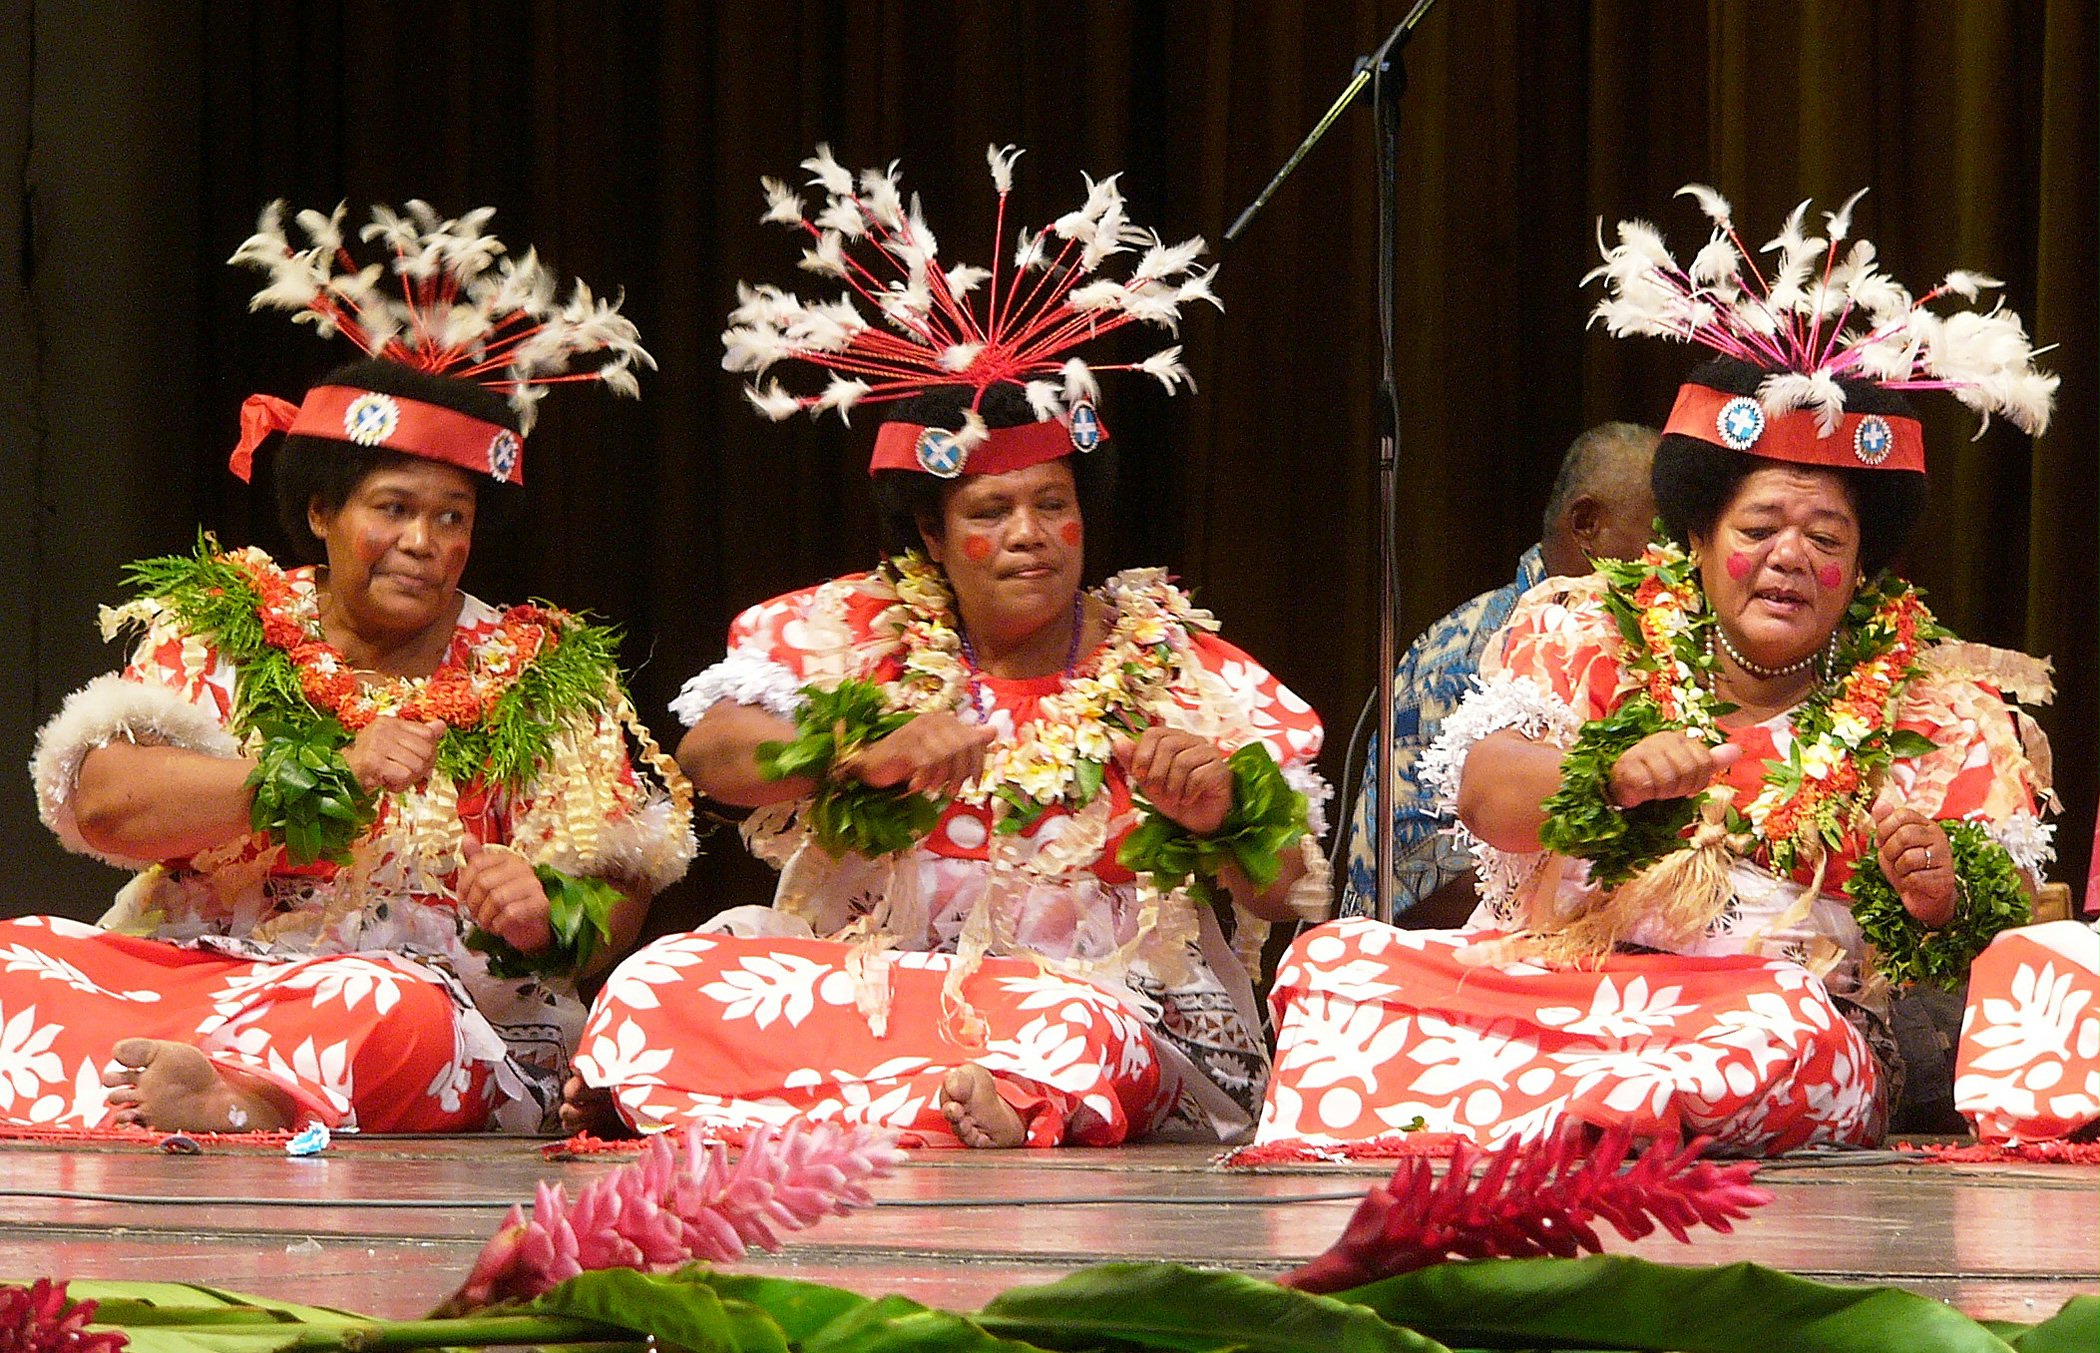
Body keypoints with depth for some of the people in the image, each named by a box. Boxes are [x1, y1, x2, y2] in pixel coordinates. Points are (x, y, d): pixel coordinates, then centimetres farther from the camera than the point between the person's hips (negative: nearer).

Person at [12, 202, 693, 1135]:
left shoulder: (540, 677, 10)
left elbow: (619, 895, 7)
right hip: (184, 979, 2)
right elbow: (104, 805, -5)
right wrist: (327, 777, -13)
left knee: (403, 1018, -37)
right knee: (25, 961, -26)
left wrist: (550, 915, -18)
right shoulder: (219, 629, 11)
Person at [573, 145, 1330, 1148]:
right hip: (859, 986, 3)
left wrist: (1222, 817, -17)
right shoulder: (862, 630, 11)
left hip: (1102, 1000, -2)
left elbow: (1284, 895, 5)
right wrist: (872, 755, -19)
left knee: (1076, 1037, -40)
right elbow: (709, 749, -3)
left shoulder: (1182, 671, 8)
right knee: (663, 987, -25)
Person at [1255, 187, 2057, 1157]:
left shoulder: (1934, 711, 10)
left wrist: (1940, 901, -19)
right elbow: (1479, 788, -2)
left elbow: (2001, 948, 4)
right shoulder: (1595, 633, 15)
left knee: (1790, 1029, -38)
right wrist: (1613, 774, -21)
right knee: (1335, 962, -23)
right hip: (1532, 988, 2)